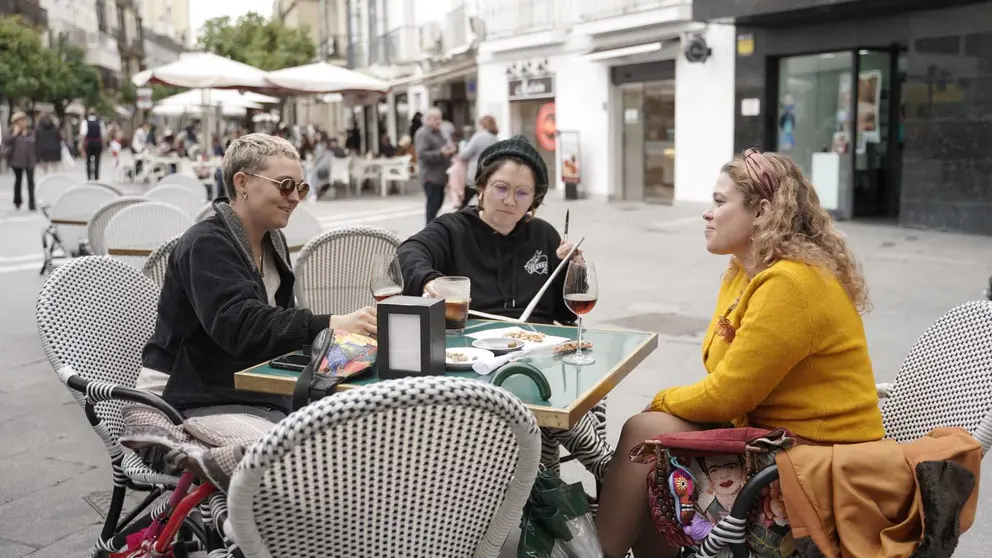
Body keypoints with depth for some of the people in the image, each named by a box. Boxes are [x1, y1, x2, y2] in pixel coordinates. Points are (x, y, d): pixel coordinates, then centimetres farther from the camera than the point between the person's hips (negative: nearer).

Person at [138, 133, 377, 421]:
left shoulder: (272, 240, 12)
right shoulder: (206, 245, -16)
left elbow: (282, 317, 7)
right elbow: (240, 326, -31)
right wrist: (330, 324, -40)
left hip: (256, 391, 8)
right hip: (198, 401, -8)